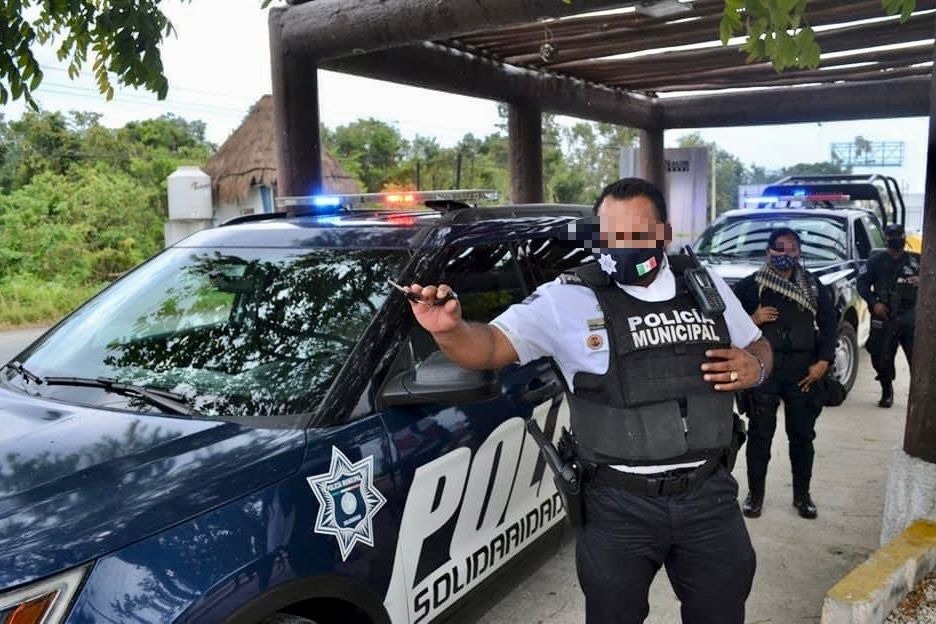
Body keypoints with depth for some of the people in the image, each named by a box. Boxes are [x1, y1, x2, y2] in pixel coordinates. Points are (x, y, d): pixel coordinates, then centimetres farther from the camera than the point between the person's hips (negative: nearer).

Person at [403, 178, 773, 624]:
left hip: (709, 495, 4)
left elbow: (757, 347, 18)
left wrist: (755, 366, -6)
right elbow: (491, 346, -16)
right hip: (618, 506, -3)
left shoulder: (707, 285, 4)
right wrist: (449, 330, -38)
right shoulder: (568, 299, -10)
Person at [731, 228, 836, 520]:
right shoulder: (750, 285, 1)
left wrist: (823, 362, -1)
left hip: (804, 370, 3)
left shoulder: (815, 287, 10)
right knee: (760, 434, 2)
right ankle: (755, 494, 15)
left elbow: (829, 324, 9)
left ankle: (802, 494, 25)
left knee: (803, 435, 9)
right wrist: (751, 320, -16)